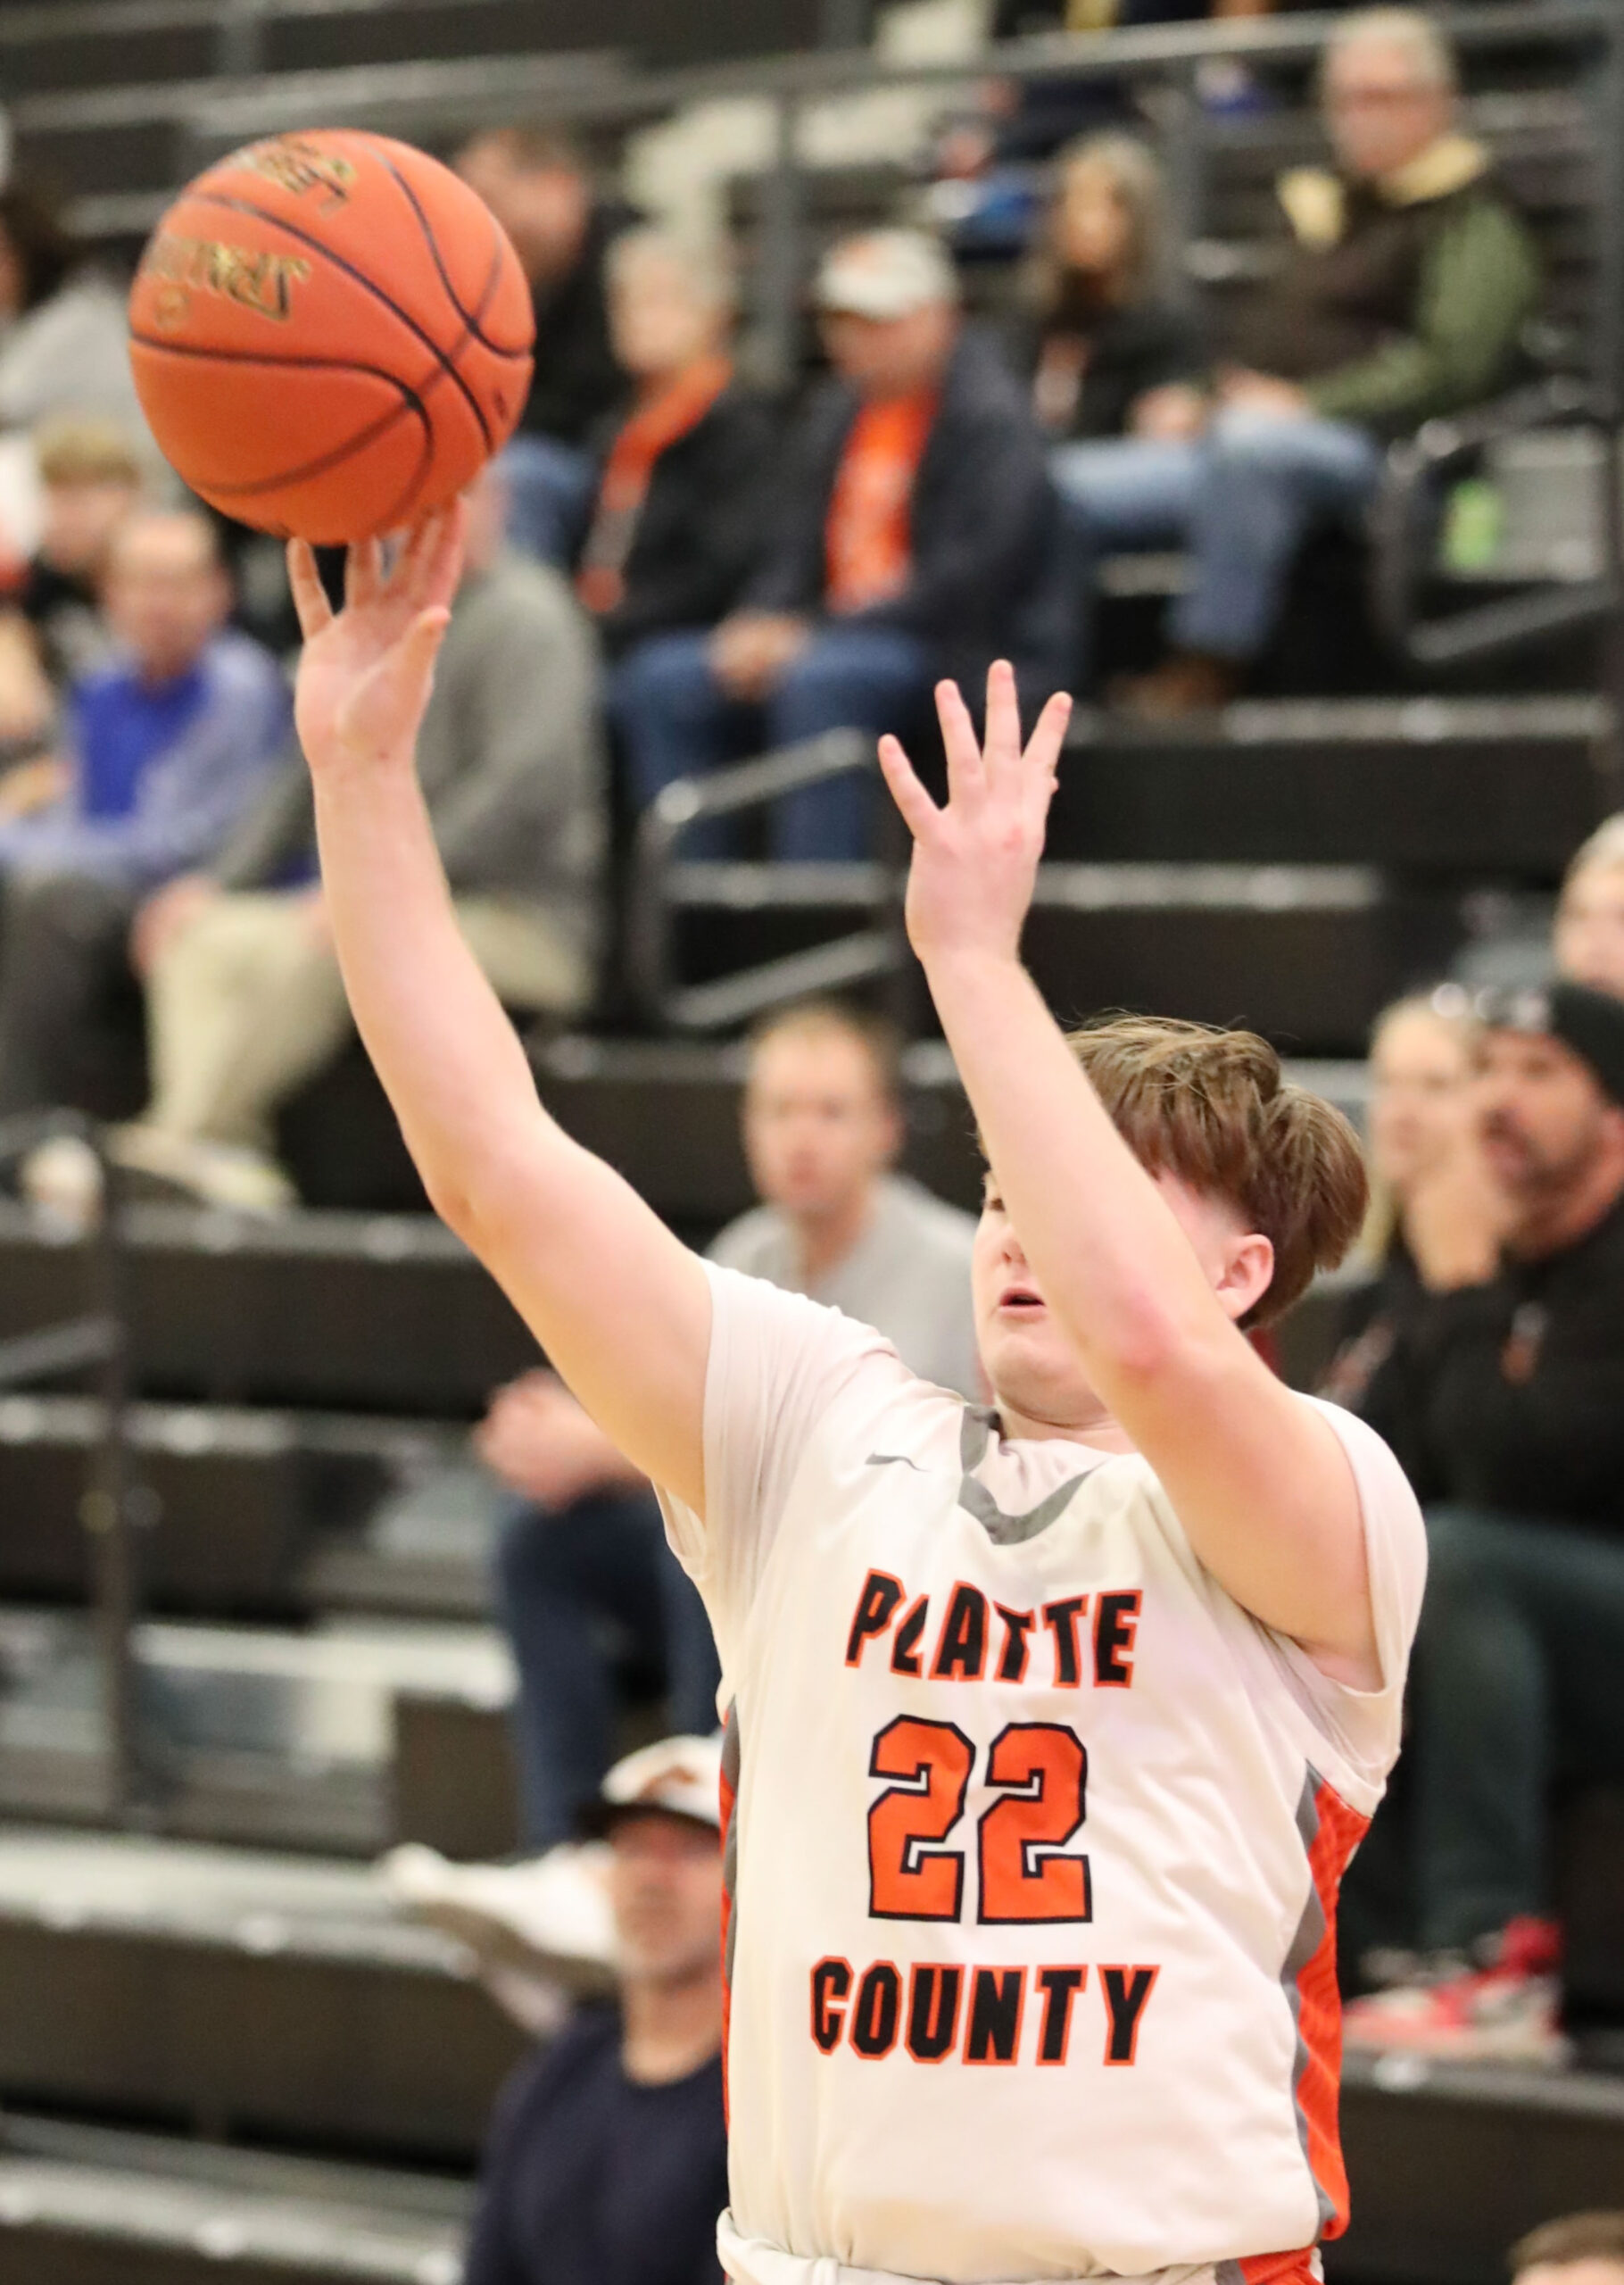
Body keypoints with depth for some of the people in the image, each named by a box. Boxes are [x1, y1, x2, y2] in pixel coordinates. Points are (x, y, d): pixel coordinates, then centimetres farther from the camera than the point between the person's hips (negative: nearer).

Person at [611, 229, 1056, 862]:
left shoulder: (990, 417, -7)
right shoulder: (837, 413, 18)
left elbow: (967, 579, -15)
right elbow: (797, 549, 19)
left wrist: (814, 635, -18)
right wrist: (761, 624, -5)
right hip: (830, 634, 8)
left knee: (814, 683, -37)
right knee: (658, 679, -10)